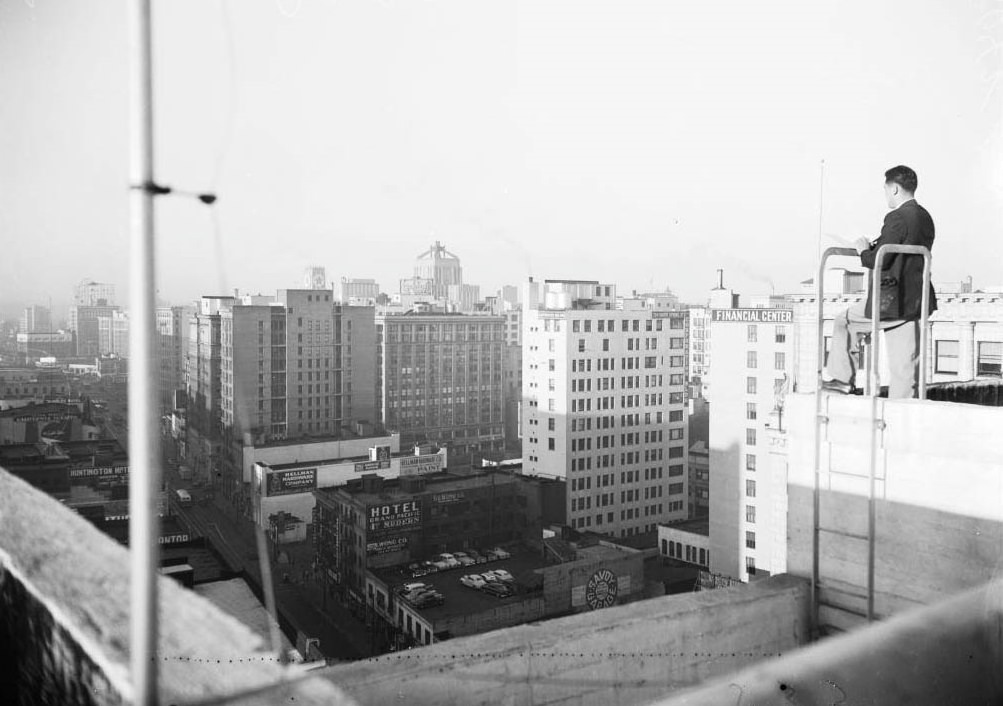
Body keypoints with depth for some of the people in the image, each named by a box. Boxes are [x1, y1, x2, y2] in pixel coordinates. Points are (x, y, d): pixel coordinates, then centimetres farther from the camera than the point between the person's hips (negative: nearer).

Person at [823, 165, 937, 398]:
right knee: (904, 368, 9)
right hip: (913, 302, 8)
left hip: (892, 302, -8)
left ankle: (843, 379, 19)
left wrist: (864, 250, -1)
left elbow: (880, 261, -20)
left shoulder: (897, 218, -16)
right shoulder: (925, 217, 13)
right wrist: (875, 246, 13)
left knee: (843, 321, 14)